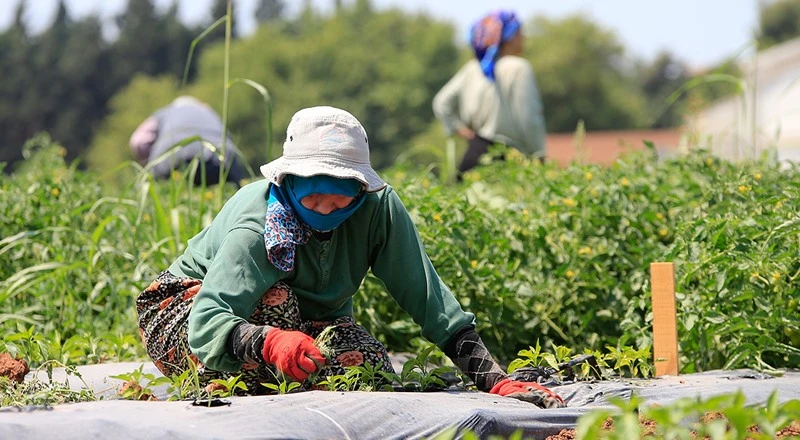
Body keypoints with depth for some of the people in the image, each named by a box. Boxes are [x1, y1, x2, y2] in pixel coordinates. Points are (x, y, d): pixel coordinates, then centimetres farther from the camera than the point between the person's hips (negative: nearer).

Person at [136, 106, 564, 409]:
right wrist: (270, 343, -69)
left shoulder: (378, 208, -23)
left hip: (304, 322, 5)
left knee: (370, 365, -25)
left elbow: (427, 297, -22)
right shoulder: (255, 230, -35)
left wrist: (494, 380, -32)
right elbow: (205, 324, -48)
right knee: (275, 299, -36)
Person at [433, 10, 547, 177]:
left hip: (474, 153, 7)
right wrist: (539, 154, -2)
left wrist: (460, 129, 12)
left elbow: (442, 104, 12)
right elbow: (527, 120, -11)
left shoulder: (473, 68, 11)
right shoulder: (518, 68, -8)